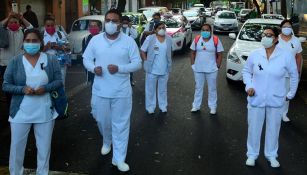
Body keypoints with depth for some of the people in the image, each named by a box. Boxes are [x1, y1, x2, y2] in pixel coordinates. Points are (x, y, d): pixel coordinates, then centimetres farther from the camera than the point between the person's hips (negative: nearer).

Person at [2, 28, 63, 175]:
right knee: (17, 145, 8)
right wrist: (22, 89, -19)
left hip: (45, 111, 1)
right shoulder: (15, 62, -3)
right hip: (21, 112, -1)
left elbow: (59, 81, 1)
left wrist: (45, 88, -18)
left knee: (44, 146, 13)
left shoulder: (50, 61, -1)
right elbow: (6, 85, -2)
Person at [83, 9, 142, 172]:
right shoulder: (95, 40, 1)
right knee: (102, 121, 17)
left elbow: (137, 63, -4)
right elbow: (86, 58, 7)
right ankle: (106, 142, 49)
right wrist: (93, 68, -16)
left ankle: (119, 158, 15)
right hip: (100, 90, 2)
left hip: (121, 92, -2)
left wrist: (119, 68, -20)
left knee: (120, 124, 4)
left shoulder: (129, 41, -5)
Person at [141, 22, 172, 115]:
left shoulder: (169, 39, 2)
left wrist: (169, 64, 8)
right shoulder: (150, 38, -8)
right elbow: (142, 51, -2)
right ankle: (150, 107, 17)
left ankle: (163, 106, 28)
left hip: (165, 70, 3)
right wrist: (146, 62, -8)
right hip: (152, 69, -3)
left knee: (163, 89, 14)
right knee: (150, 89, 6)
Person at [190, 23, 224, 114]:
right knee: (198, 87, 13)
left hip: (211, 70, -2)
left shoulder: (216, 40, -6)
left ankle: (213, 107, 19)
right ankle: (196, 106, 24)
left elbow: (219, 55, -3)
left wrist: (217, 66, -8)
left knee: (212, 88, 8)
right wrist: (193, 64, 0)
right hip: (198, 69, 2)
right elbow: (193, 53, 7)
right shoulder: (197, 39, 1)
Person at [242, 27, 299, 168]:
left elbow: (294, 75, 5)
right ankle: (252, 154, 26)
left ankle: (271, 155, 30)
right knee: (254, 128, 9)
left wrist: (291, 93, 8)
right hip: (256, 99, 1)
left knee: (273, 129, 12)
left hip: (276, 100, 0)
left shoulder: (286, 56, -9)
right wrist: (249, 85, -7)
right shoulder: (254, 55, -5)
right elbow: (246, 71, 8)